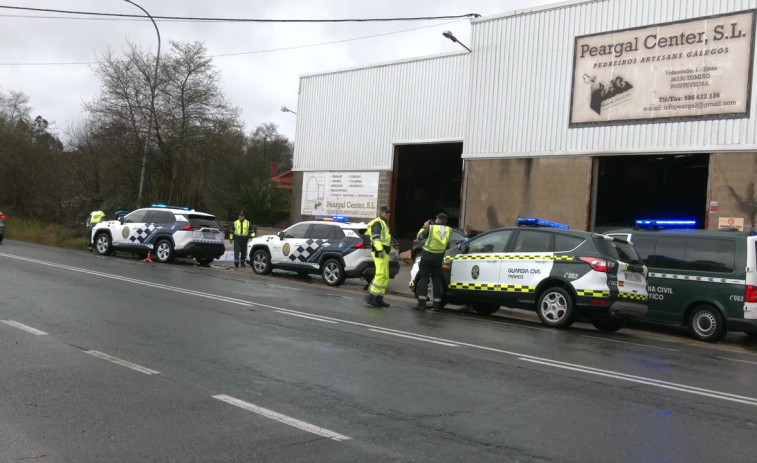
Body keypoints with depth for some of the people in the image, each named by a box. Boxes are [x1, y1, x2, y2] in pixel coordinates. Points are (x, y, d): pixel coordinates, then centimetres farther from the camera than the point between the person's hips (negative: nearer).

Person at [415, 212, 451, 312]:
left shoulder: (431, 227, -10)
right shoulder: (448, 230, 1)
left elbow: (420, 236, 0)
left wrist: (424, 227, 16)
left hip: (427, 256, -3)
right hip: (439, 258, 4)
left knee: (424, 279, 0)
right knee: (437, 280, 9)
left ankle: (422, 303, -6)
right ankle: (437, 305, 8)